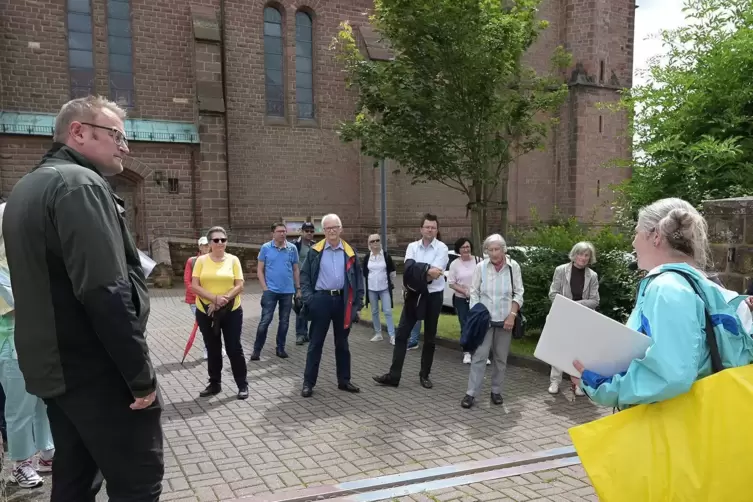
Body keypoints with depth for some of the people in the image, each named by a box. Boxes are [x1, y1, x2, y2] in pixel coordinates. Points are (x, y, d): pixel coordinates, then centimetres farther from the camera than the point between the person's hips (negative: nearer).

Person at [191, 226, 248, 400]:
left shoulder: (233, 259, -2)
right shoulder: (201, 260, -1)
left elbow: (239, 286, -6)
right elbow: (195, 286, -7)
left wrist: (224, 299, -21)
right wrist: (215, 298, -19)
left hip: (231, 311, -1)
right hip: (206, 312, 1)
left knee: (234, 348, 4)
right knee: (213, 349, 13)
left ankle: (242, 385, 14)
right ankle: (214, 384, 26)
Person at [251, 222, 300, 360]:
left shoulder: (292, 248, 1)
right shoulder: (265, 248, -3)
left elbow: (295, 270, 8)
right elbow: (260, 270, 0)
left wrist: (298, 288, 7)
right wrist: (264, 288, -7)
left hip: (287, 291, 2)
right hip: (271, 290, -2)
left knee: (284, 321, 10)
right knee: (265, 320, -3)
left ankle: (280, 348, 22)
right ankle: (257, 349, 7)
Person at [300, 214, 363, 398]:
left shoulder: (350, 252, 4)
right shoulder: (315, 251, -1)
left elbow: (358, 278, 6)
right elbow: (304, 275, 0)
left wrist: (358, 303, 0)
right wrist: (309, 297, -11)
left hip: (342, 300, 2)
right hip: (321, 299, -2)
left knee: (342, 343, 13)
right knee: (316, 343, 3)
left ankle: (344, 380, 23)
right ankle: (308, 382, 10)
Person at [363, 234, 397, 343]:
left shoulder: (386, 255, -4)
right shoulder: (367, 257, 0)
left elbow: (392, 272, 4)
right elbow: (363, 273, 9)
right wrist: (365, 285, 10)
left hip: (384, 288, -2)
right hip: (371, 289, 2)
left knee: (388, 312, -6)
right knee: (374, 312, 10)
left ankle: (392, 335, -3)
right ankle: (378, 334, 22)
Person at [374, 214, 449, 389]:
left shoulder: (442, 248, -7)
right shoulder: (412, 246, 3)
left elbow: (434, 274, -18)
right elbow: (409, 267, -15)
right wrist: (427, 269, -26)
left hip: (433, 296, -3)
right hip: (414, 295, 3)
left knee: (429, 338, 9)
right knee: (401, 335, -1)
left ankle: (424, 375, 23)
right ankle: (393, 375, 4)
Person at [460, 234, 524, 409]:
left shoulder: (513, 266, -3)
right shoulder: (480, 267, -5)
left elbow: (519, 293, 0)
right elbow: (474, 293, 1)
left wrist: (512, 315, -9)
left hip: (505, 320, 1)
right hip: (484, 319, -1)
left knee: (501, 358, 10)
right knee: (479, 356, -3)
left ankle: (496, 391, 24)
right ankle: (471, 393, 2)